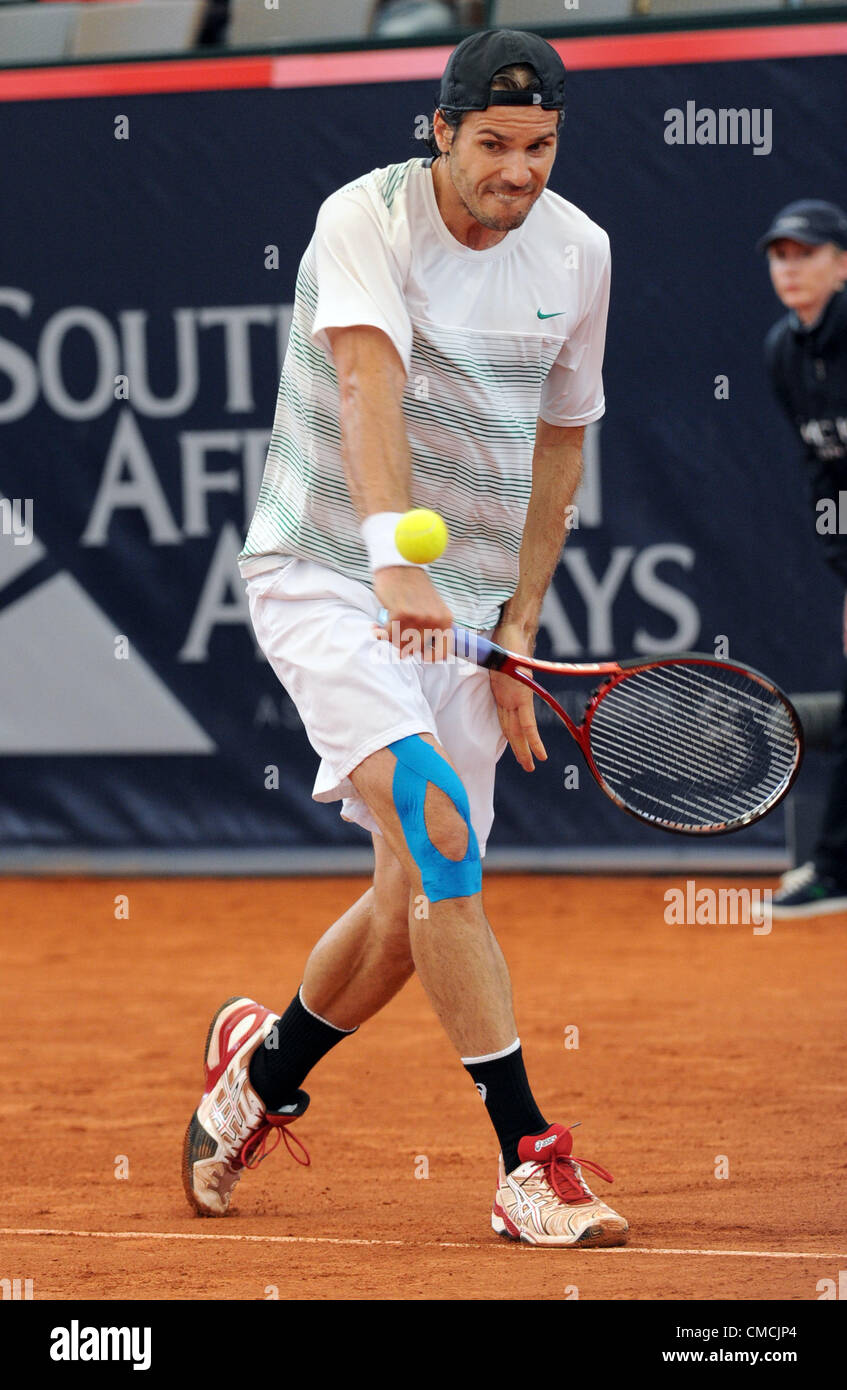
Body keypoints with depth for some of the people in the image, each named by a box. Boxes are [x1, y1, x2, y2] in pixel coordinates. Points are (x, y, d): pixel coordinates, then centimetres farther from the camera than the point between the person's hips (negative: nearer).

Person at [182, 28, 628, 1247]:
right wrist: (396, 556, -48)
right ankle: (528, 1159, -24)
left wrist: (519, 626, 6)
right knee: (437, 832, -24)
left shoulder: (578, 253, 2)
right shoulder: (367, 219, -16)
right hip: (326, 577, -6)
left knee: (421, 901, 7)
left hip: (465, 606, 6)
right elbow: (369, 383, -32)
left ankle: (266, 1066, 37)